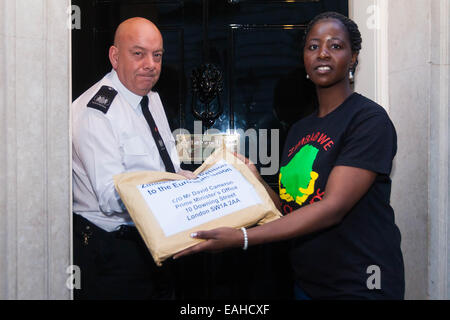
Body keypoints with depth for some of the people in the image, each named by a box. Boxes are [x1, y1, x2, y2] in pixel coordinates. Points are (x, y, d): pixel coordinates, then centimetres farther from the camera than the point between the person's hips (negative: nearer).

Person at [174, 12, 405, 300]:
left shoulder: (370, 119, -13)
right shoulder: (299, 130, 9)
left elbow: (332, 208, -22)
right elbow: (292, 210, 10)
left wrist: (242, 238, -26)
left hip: (359, 286, -6)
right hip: (307, 282, 6)